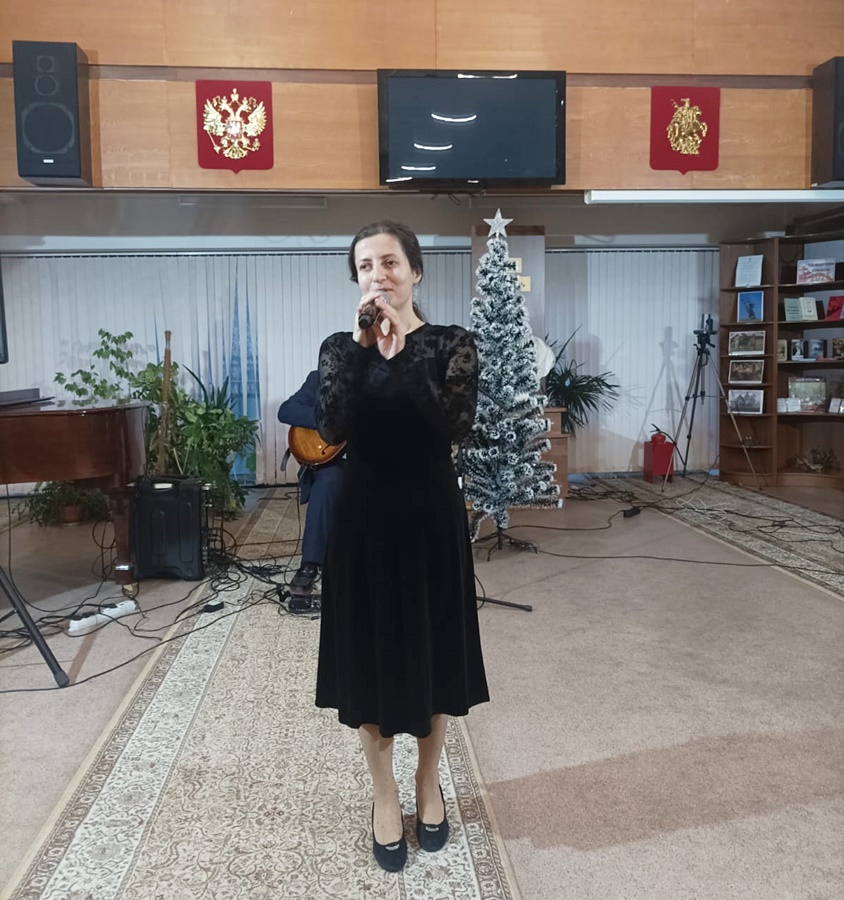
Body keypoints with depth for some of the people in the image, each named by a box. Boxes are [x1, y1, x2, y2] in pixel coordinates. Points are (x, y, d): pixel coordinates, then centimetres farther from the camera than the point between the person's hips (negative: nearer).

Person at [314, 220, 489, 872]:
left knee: (431, 650, 12)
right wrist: (362, 346, -22)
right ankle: (384, 793, 31)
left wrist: (403, 347, -24)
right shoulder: (342, 347, 1)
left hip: (431, 513, -1)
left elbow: (457, 424, -20)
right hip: (365, 516, 1)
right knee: (371, 652, 10)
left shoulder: (451, 343, -4)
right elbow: (331, 430, -15)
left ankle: (429, 783, 36)